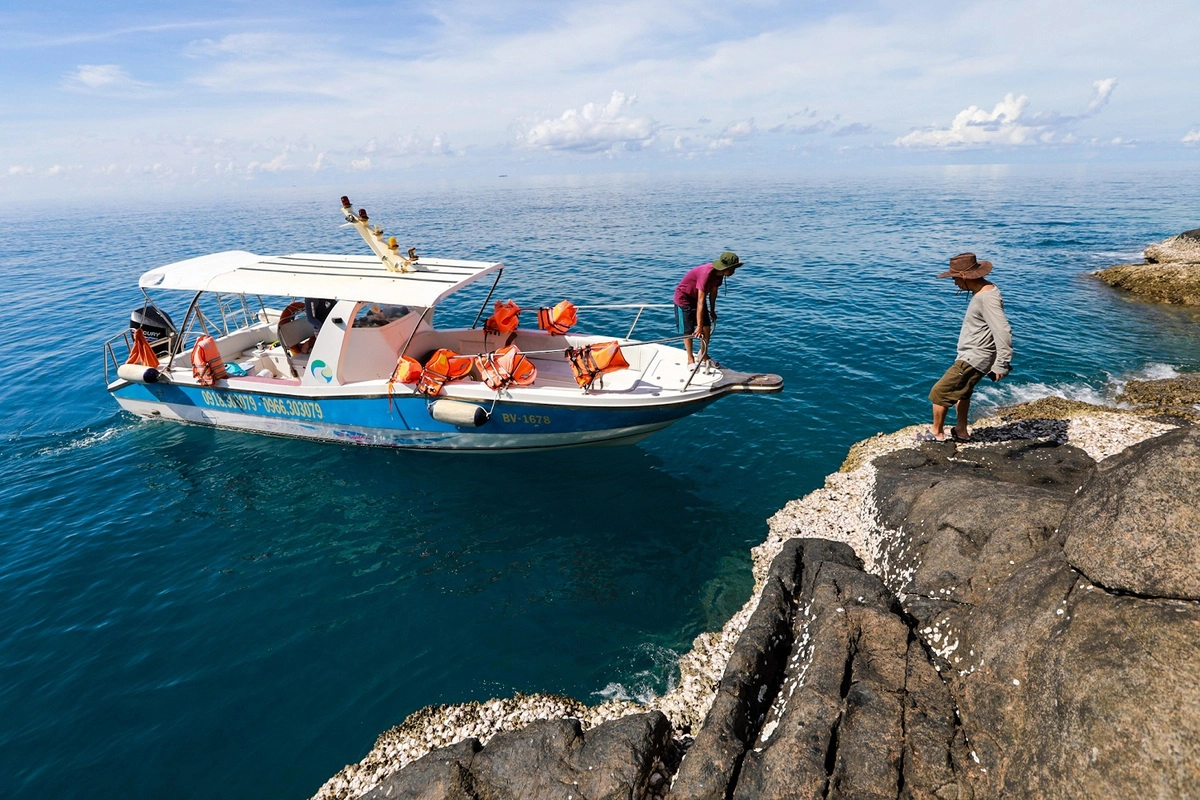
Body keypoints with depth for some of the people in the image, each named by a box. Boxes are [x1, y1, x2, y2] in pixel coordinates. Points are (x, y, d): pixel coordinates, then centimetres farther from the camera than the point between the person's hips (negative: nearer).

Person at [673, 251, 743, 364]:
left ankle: (703, 354, 20)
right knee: (688, 331, -3)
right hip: (684, 298, -8)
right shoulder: (706, 274, -37)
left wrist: (712, 311, 14)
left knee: (707, 327, 4)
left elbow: (713, 291, 5)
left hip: (697, 297, 8)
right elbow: (701, 302, -37)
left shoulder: (719, 273, -12)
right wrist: (699, 326, -37)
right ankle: (690, 359, 13)